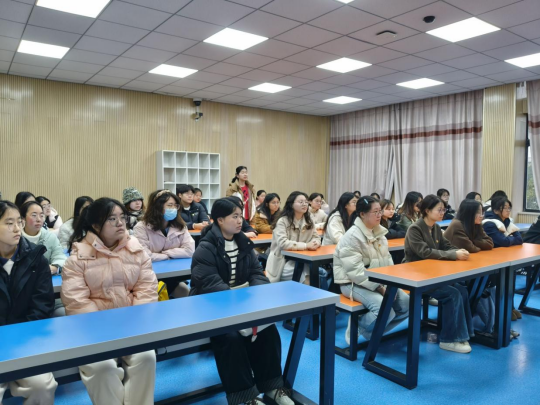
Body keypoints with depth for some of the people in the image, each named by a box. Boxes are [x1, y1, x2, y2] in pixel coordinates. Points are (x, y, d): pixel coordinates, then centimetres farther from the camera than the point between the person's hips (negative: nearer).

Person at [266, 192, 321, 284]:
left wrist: (314, 243, -17)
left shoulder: (309, 220, 7)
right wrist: (306, 245, -27)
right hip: (283, 261, -5)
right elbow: (282, 243, -25)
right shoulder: (282, 221, -13)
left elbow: (316, 238, 9)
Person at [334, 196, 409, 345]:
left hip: (379, 281, 9)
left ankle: (375, 330, 12)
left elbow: (387, 259, 12)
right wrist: (379, 287, -22)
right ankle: (357, 329, -1)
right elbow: (356, 271, -23)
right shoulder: (352, 237, -18)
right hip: (354, 283, -9)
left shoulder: (379, 232, 9)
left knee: (406, 304, -5)